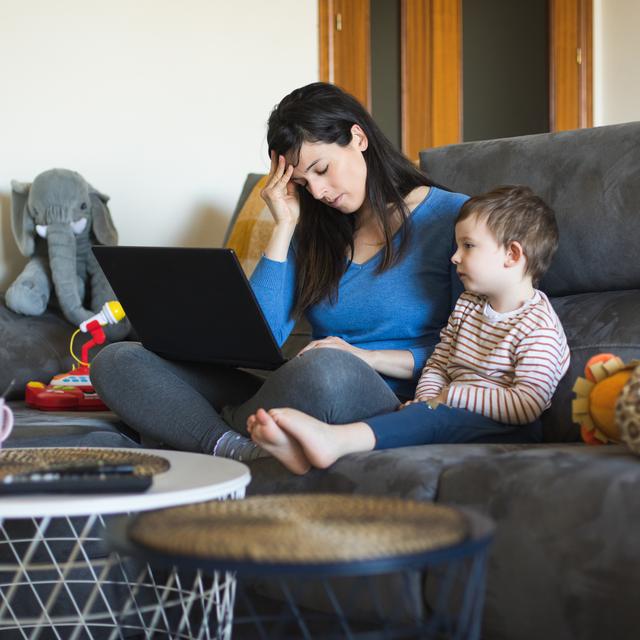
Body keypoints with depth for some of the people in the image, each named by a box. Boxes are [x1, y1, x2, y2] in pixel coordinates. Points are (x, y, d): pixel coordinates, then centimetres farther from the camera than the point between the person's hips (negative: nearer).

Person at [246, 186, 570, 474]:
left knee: (437, 418, -34)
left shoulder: (539, 328, -10)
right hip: (452, 413, 8)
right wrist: (426, 400, -6)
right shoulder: (468, 305, 19)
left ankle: (336, 440, -54)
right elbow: (438, 362, 17)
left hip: (507, 429, -7)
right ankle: (306, 450, -46)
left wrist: (451, 396, -19)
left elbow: (526, 405, -20)